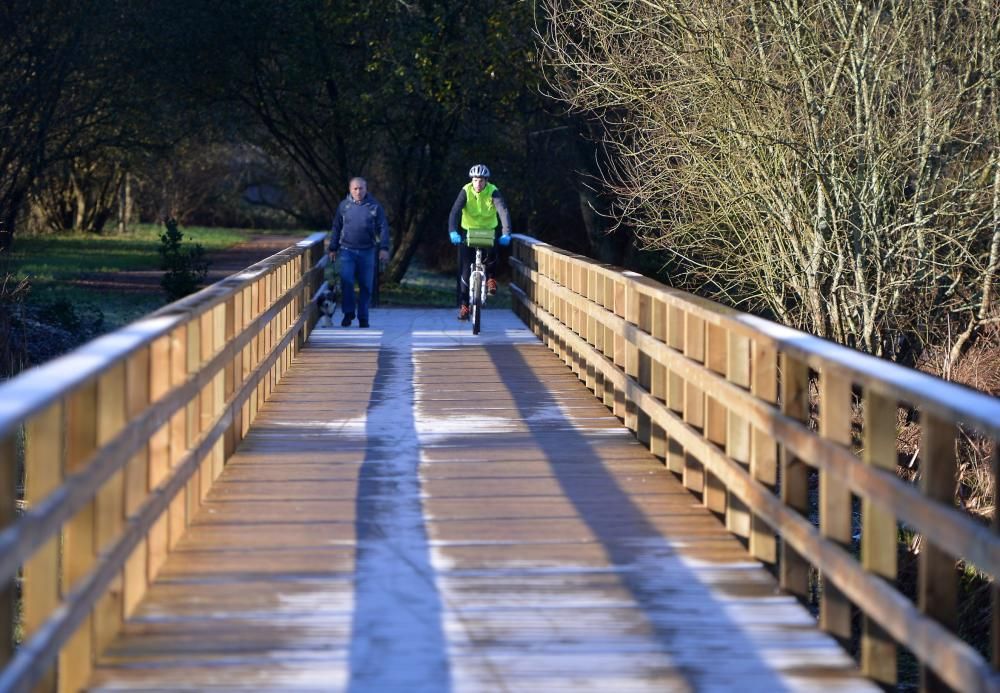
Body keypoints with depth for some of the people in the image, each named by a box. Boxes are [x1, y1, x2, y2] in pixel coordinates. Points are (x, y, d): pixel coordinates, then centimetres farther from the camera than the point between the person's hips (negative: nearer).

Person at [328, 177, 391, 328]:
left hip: (367, 251, 0)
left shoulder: (374, 206, 1)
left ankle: (363, 317, 14)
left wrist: (384, 248, -6)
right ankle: (348, 313, 1)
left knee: (366, 285, 4)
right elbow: (336, 228, 12)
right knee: (346, 280, -14)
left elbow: (383, 228, 2)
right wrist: (333, 248, 10)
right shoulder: (344, 206, 5)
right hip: (347, 250, 0)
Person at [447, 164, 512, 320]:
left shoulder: (493, 192, -18)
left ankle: (491, 278, 2)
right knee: (465, 269, -8)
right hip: (468, 231, 0)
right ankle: (464, 305, -1)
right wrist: (453, 232, -45)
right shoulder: (466, 191, -17)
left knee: (491, 254, -30)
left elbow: (503, 211, -31)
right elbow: (455, 211, -27)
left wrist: (506, 234, -46)